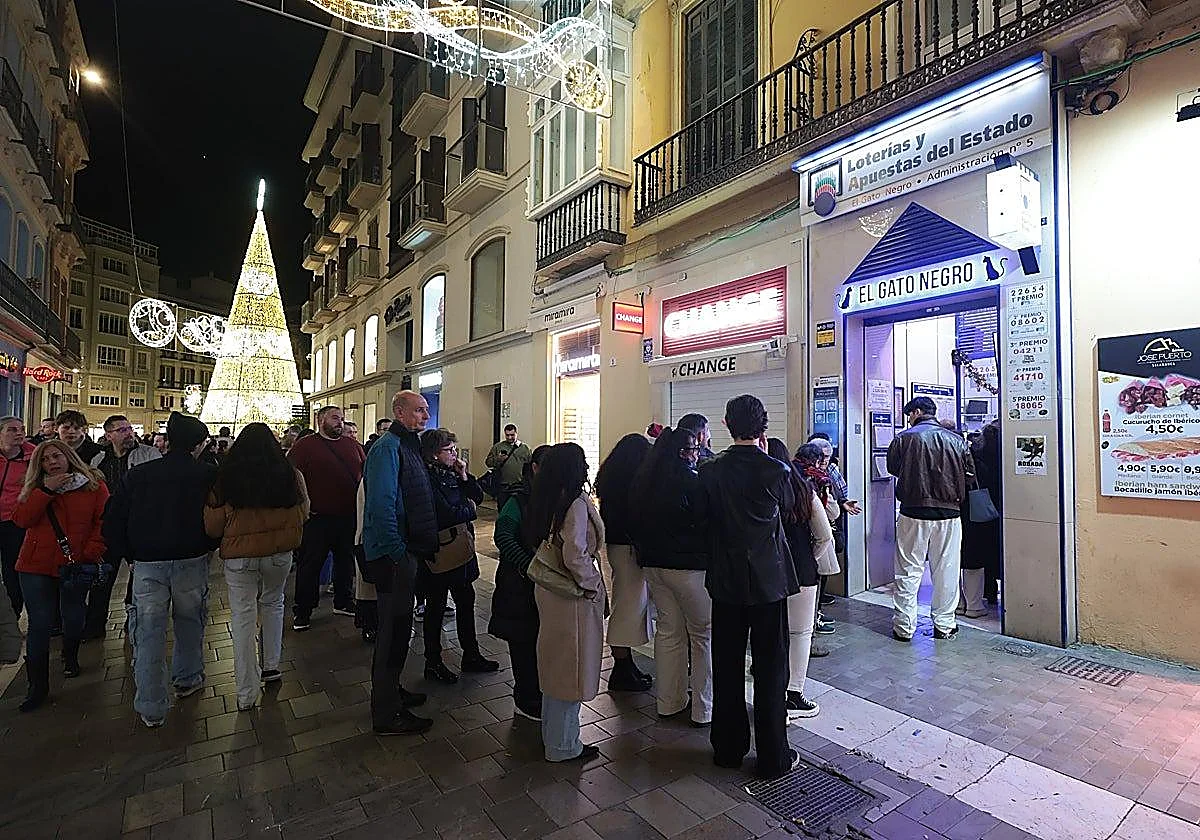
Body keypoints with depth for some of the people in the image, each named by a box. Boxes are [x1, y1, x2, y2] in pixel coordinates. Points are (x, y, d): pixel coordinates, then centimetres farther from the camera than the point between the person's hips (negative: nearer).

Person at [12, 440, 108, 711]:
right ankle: (38, 686, 14)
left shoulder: (93, 483, -1)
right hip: (36, 566, 1)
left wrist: (92, 552, -16)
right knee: (39, 625, 2)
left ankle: (70, 658, 43)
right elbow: (21, 519, -8)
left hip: (75, 566, -1)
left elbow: (103, 519, -6)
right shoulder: (35, 488, 8)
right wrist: (46, 490, -16)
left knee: (73, 619, 13)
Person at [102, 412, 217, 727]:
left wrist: (130, 554, 14)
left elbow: (113, 521, 3)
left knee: (149, 633, 8)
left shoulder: (138, 474, 2)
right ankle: (187, 678, 34)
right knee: (189, 622, 18)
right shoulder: (208, 474, -7)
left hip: (147, 564, 2)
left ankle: (151, 708, 15)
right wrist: (208, 546, 10)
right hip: (191, 561, -2)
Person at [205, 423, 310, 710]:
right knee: (273, 604, 23)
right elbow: (303, 513, 6)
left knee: (243, 617, 7)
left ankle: (247, 693, 14)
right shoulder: (290, 474, -6)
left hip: (238, 555, -1)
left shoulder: (225, 477, -7)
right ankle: (271, 666, 31)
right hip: (279, 553, 1)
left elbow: (213, 525, 0)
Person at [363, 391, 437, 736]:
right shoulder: (388, 447, -18)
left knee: (398, 626, 21)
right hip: (393, 553, -10)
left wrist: (420, 548, 19)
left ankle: (390, 690, 39)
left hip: (405, 551, 10)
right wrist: (398, 553, -23)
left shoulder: (408, 446, 14)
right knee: (394, 629, 0)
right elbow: (382, 506, -26)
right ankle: (387, 714, 14)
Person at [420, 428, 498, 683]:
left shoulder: (451, 474, 7)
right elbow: (446, 515, -25)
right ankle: (433, 663, 22)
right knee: (436, 606, 7)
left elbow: (478, 496, 9)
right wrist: (469, 509, -7)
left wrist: (464, 476, -5)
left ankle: (471, 656, 30)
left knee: (466, 601, 16)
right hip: (438, 552, -8)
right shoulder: (428, 478, -18)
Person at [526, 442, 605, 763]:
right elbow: (574, 554, -29)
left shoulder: (546, 502, 3)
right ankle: (563, 745, 23)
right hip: (573, 595, -8)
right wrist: (591, 583, -14)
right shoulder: (577, 503, -21)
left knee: (556, 662, 22)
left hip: (548, 590, 9)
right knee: (572, 666, 7)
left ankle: (552, 732, 40)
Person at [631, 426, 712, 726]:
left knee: (669, 629, 17)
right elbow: (706, 522, -14)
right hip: (687, 565, -7)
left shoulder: (644, 480, 5)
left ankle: (669, 702, 27)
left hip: (653, 563, 7)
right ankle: (704, 708, 15)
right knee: (704, 633, 7)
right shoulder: (690, 480, -18)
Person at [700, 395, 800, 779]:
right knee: (770, 671, 11)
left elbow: (708, 515, 3)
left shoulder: (710, 470, -7)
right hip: (768, 581, -2)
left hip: (726, 582, 3)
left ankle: (727, 748, 30)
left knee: (727, 668, 16)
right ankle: (773, 757, 22)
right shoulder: (776, 470, -15)